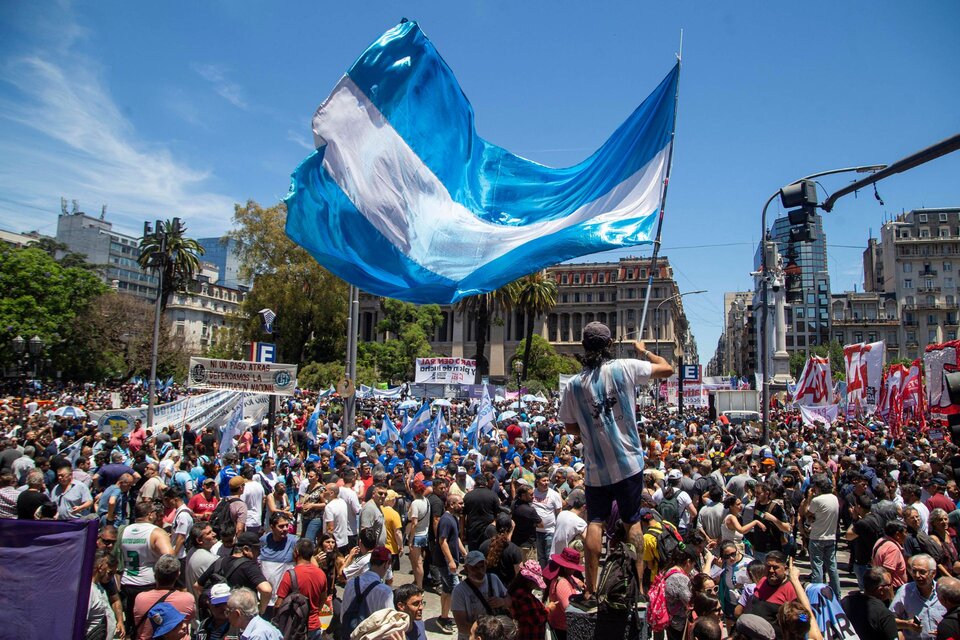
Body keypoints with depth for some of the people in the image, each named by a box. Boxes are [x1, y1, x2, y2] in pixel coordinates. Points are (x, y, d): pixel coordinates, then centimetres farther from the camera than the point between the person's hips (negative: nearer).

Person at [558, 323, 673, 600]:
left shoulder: (573, 385, -5)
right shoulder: (625, 368, -9)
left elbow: (570, 427, 4)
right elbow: (667, 369, 4)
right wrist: (644, 352, 19)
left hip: (596, 468, 1)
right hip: (629, 463, 0)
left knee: (595, 523, 8)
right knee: (632, 522, 12)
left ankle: (591, 589, 9)